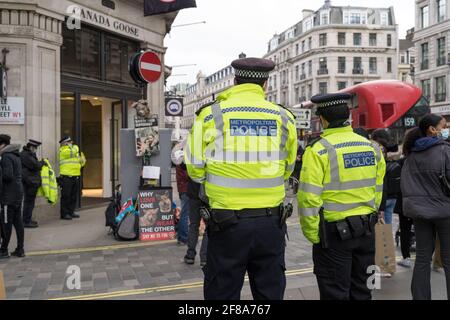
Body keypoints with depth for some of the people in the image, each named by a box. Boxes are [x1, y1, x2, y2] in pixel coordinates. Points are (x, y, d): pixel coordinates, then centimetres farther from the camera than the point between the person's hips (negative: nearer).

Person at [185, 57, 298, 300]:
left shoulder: (210, 115, -6)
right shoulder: (284, 118, 0)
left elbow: (195, 170, -4)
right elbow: (288, 169, 7)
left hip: (227, 223, -2)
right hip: (271, 222, 2)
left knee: (222, 292, 12)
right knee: (270, 291, 17)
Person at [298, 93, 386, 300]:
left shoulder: (319, 150, -14)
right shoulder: (372, 147, 4)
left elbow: (309, 198, -17)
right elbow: (377, 191, 9)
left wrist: (312, 235, -7)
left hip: (334, 232, -6)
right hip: (367, 232, 6)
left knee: (336, 293, 7)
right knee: (362, 291, 19)